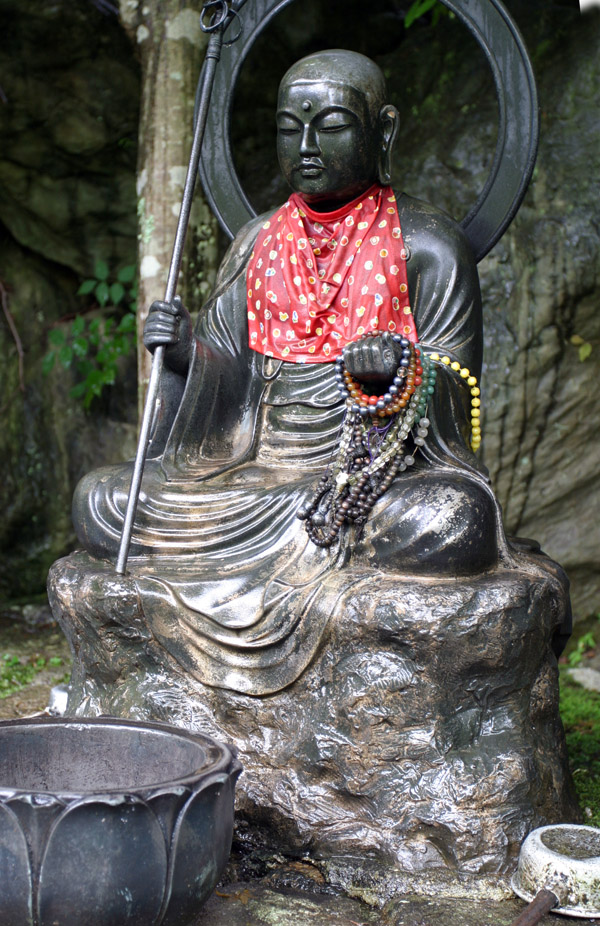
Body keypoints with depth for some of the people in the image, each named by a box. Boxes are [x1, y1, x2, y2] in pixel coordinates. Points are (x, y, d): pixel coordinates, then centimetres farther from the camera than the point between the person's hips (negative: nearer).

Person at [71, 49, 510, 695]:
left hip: (385, 474, -3)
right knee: (97, 503, -9)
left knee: (456, 520, -37)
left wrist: (400, 372, -27)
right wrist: (187, 349, -12)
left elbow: (452, 386, -5)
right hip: (257, 471, 4)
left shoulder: (427, 247, -1)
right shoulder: (259, 242, 13)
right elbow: (229, 376, 10)